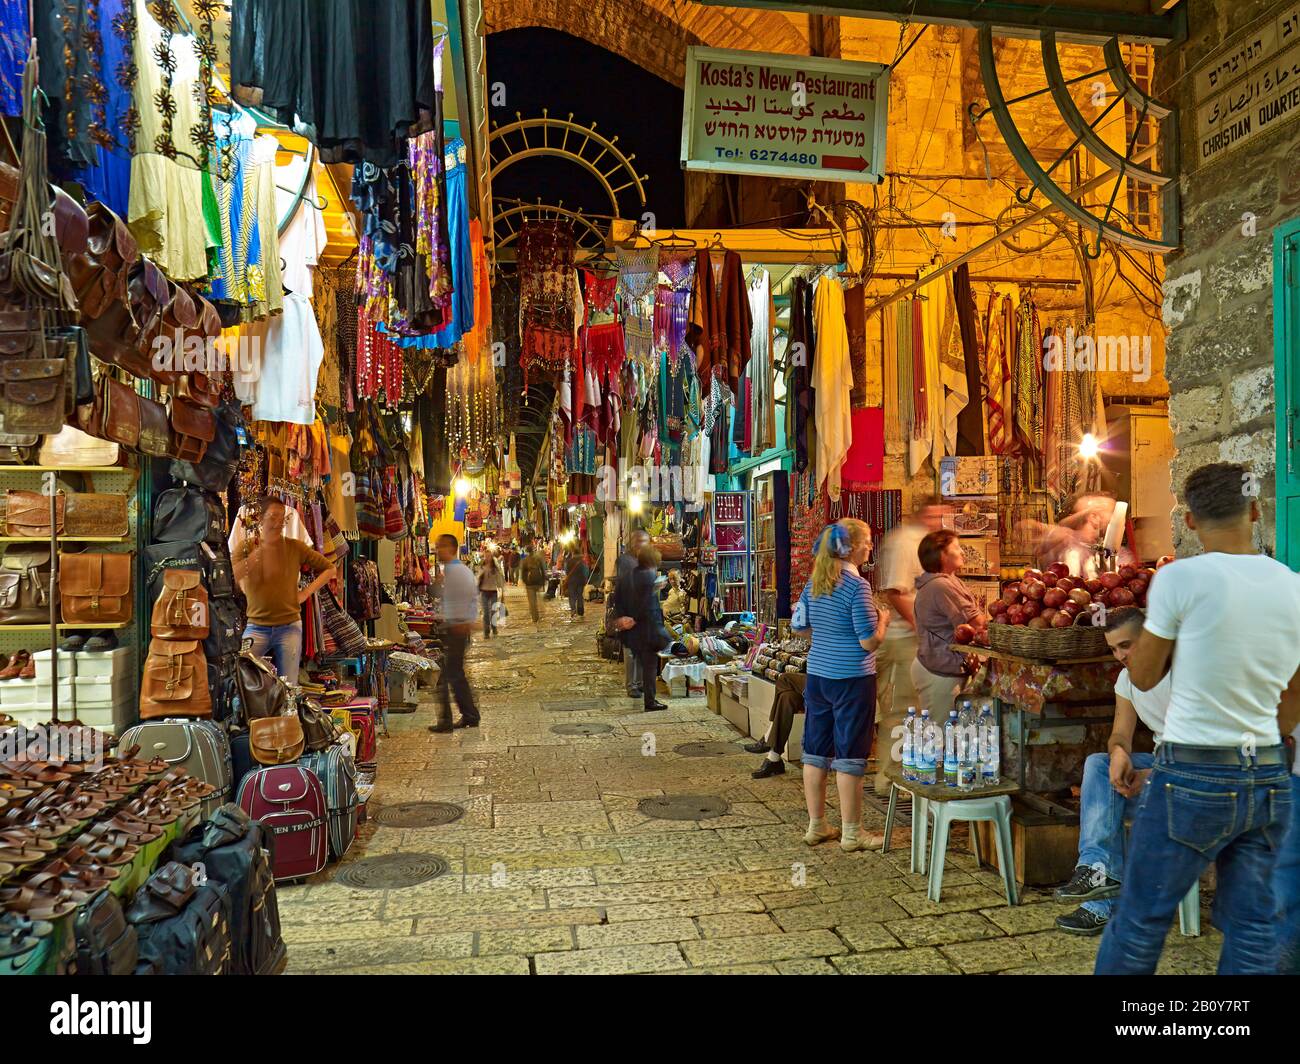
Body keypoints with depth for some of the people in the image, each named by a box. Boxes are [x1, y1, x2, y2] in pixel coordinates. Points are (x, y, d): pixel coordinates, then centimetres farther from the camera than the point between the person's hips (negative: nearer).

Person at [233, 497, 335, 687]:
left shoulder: (295, 547, 0)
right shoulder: (246, 548, 0)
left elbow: (329, 569, 9)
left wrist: (306, 593, -1)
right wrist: (258, 553, -20)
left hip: (289, 627, 0)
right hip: (256, 627, 0)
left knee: (289, 687, 3)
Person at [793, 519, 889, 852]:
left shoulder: (815, 581, 5)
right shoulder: (857, 586, -17)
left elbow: (799, 627, 12)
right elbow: (870, 641, -17)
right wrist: (883, 620, 1)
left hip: (817, 675, 7)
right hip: (852, 680, -7)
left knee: (816, 751, 12)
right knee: (849, 756, 2)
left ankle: (816, 825, 23)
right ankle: (851, 833, 12)